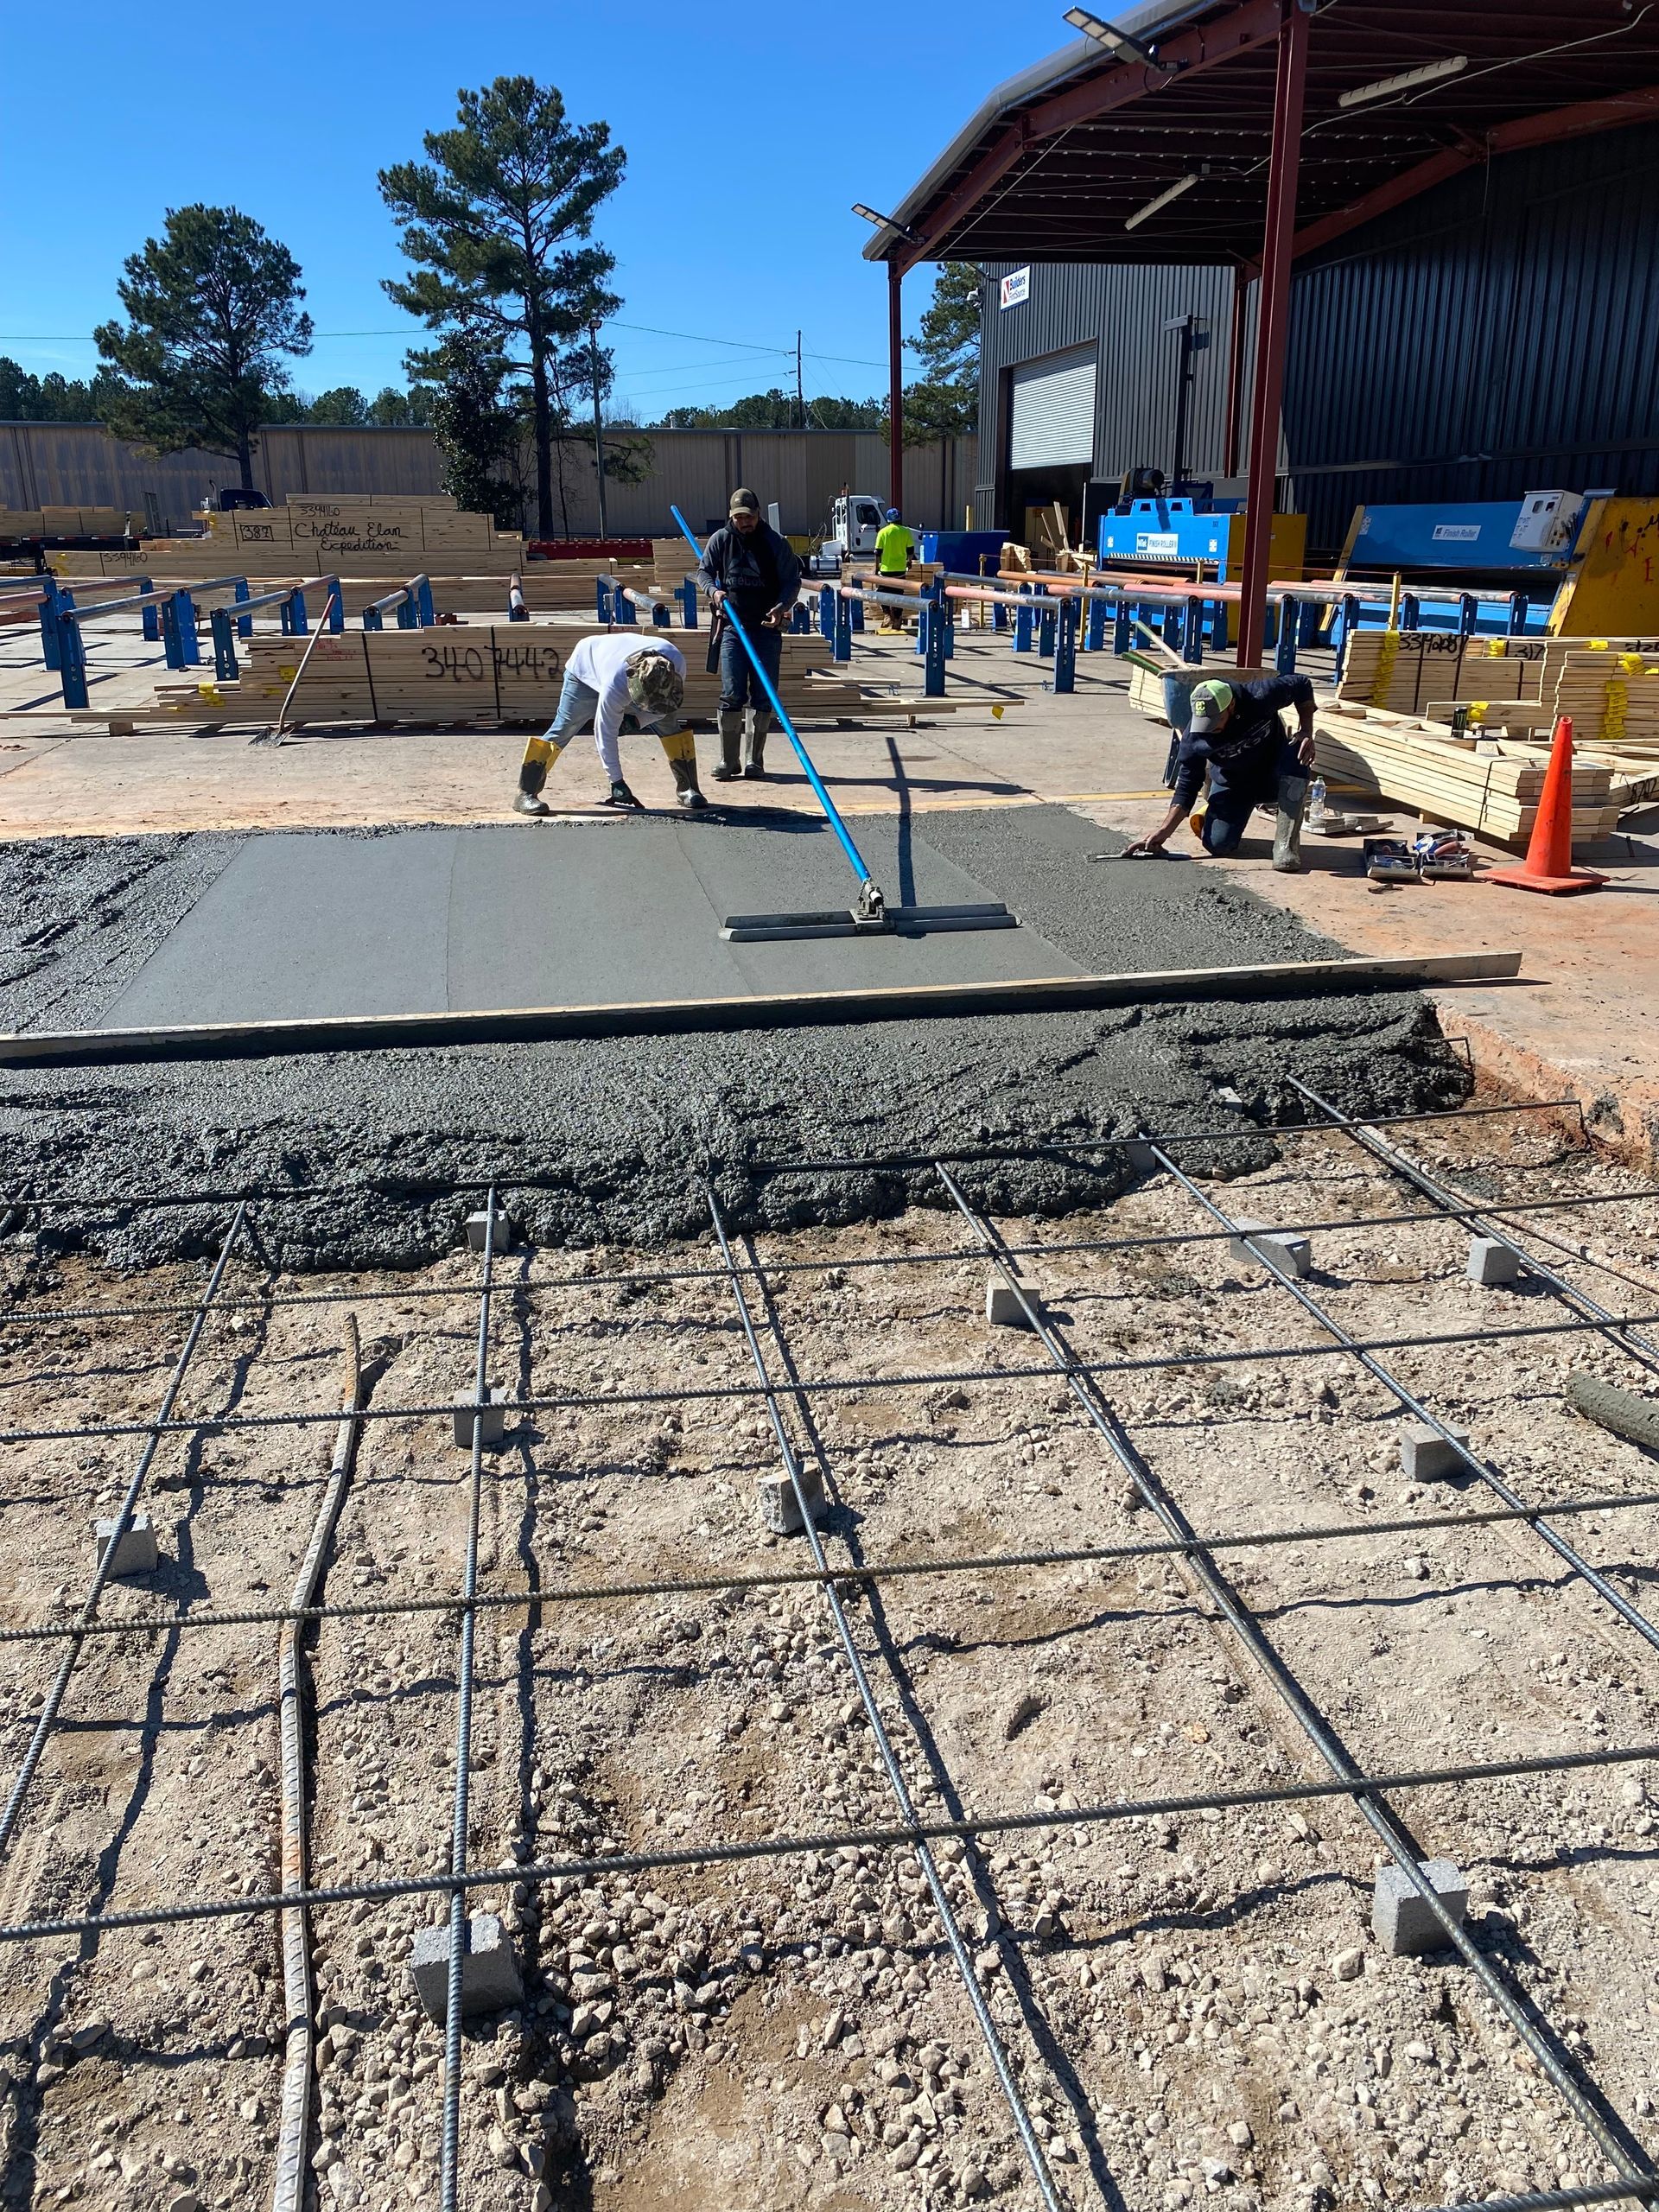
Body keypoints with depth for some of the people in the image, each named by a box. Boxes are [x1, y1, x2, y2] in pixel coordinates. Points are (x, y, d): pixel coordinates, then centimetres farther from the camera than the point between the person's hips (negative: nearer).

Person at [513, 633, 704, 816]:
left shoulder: (676, 661, -33)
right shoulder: (615, 686, -46)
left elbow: (669, 701, -12)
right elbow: (606, 735, -34)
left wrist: (638, 719, -28)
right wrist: (617, 782, -29)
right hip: (585, 671, -5)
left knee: (669, 725, -5)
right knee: (563, 729, -14)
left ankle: (686, 789, 6)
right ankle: (526, 794, -10)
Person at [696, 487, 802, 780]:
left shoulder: (776, 543, 0)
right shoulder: (720, 540, 4)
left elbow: (792, 581, 2)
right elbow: (704, 571, 11)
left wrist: (782, 606, -17)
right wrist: (713, 590, -11)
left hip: (767, 629, 0)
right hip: (732, 627, 0)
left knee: (764, 698, 2)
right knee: (732, 696, -5)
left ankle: (754, 761, 12)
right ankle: (728, 761, 4)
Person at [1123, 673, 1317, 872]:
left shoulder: (1260, 697, -29)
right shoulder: (1195, 737, -24)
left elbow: (1302, 685, -10)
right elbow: (1187, 785, -15)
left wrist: (1306, 732, -21)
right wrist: (1164, 831, -23)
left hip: (1273, 778, -1)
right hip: (1232, 787, 1)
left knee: (1298, 755, -35)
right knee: (1218, 845, -19)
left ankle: (1286, 843, -24)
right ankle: (1211, 812, 21)